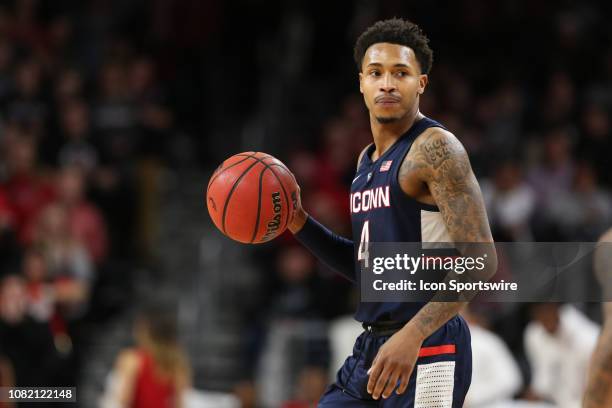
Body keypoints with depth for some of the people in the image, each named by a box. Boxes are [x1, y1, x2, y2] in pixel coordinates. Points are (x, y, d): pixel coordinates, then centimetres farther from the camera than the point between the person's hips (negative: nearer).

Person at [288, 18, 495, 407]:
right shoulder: (368, 160, 17)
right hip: (372, 345, 9)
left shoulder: (435, 148, -11)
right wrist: (300, 225, 13)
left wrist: (412, 335, -27)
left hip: (427, 350, -9)